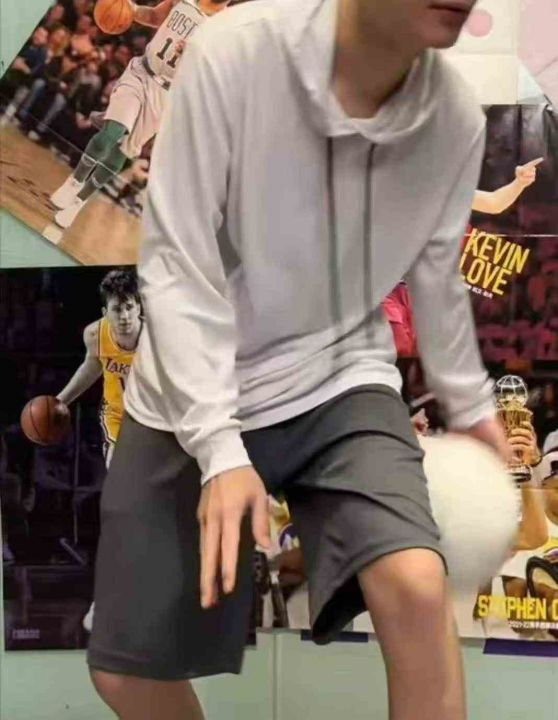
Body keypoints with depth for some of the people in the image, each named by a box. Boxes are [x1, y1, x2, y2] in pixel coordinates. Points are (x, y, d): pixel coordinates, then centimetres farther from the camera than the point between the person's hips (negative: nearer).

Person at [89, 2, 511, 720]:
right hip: (194, 399, -1)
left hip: (340, 381, 1)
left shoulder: (456, 119, -9)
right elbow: (176, 266, -19)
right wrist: (219, 446, -25)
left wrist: (469, 404, 20)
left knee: (416, 585, -27)